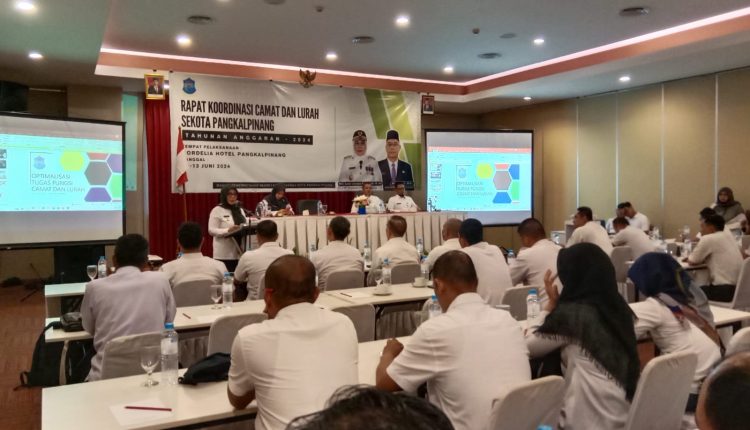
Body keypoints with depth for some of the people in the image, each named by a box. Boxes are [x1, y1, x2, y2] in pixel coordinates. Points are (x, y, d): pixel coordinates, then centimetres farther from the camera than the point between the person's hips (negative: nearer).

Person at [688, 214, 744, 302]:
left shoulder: (707, 239, -10)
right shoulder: (729, 237, 14)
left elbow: (692, 262, -2)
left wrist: (689, 258, 18)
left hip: (724, 290, -9)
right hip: (738, 288, 9)